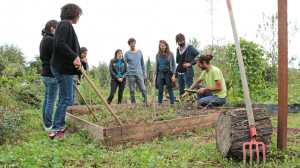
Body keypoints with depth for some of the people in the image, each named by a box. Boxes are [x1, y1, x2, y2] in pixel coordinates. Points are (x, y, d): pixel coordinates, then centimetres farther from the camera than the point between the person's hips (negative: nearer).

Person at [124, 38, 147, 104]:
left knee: (143, 89, -5)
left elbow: (142, 63, 17)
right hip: (131, 74, -1)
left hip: (139, 74, 1)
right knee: (132, 91, 1)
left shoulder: (139, 52, 12)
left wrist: (144, 72, 12)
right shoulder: (127, 53, 5)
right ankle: (133, 103, 10)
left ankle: (146, 102, 7)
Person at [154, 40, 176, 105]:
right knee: (160, 90, 6)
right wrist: (155, 75, 6)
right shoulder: (158, 55, 8)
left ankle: (172, 104, 5)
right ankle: (159, 104, 15)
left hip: (168, 73, -3)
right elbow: (156, 65, 13)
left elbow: (174, 65, 1)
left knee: (170, 90, -2)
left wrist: (173, 75, -7)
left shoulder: (170, 54, 0)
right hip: (160, 73, 3)